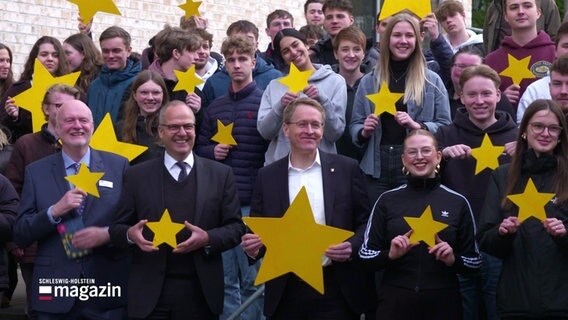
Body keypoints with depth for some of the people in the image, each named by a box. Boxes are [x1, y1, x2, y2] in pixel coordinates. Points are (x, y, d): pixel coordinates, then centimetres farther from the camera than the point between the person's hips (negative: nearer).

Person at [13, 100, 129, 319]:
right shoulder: (36, 172, 5)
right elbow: (20, 235, 1)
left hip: (107, 289, 0)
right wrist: (54, 211, -13)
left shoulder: (118, 166, 4)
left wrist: (108, 234, -14)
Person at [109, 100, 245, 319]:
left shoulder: (220, 174, 6)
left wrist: (208, 238, -15)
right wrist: (131, 234, -15)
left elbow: (236, 227, 4)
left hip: (201, 292, 1)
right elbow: (118, 227, 7)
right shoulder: (137, 175, 6)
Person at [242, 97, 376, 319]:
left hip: (337, 290, -1)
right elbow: (257, 230, 10)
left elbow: (366, 222, 5)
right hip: (286, 292, 1)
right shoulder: (267, 176, 7)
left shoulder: (346, 169, 4)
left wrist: (352, 247, -14)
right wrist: (254, 247, -11)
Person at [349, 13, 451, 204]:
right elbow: (354, 125, 14)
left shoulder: (432, 81, 3)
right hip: (377, 168, 2)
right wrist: (364, 131, -8)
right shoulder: (368, 82, 10)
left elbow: (445, 126, 1)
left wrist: (417, 126, -15)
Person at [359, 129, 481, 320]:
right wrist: (390, 254, -13)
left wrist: (453, 260, -13)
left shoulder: (457, 202, 1)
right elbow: (366, 256, 4)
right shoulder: (387, 200, 1)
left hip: (442, 303, 0)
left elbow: (474, 263, 6)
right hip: (396, 302, 0)